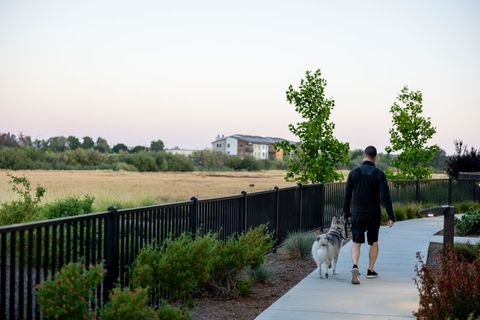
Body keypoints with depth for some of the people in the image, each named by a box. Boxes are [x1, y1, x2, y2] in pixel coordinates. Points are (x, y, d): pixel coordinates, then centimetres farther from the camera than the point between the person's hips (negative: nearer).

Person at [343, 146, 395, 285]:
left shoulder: (354, 173, -4)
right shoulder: (379, 174, -7)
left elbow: (347, 195, 0)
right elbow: (385, 196, -14)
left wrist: (346, 213, 11)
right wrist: (391, 216, -11)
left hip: (357, 214, 0)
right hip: (374, 214, 0)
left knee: (356, 242, 5)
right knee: (374, 242, 19)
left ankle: (355, 267, -19)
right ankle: (370, 270, 24)